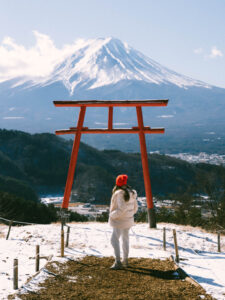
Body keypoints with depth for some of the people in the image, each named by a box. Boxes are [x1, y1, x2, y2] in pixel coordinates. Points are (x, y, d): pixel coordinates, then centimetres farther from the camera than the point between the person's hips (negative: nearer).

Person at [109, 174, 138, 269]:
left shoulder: (119, 193, -21)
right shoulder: (131, 193, 4)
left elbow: (121, 209, -27)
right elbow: (135, 207, 10)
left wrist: (112, 215, -16)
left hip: (119, 221, -9)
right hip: (128, 219, 9)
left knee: (114, 239, -8)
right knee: (125, 239, 18)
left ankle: (118, 262, -16)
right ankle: (125, 260, 28)